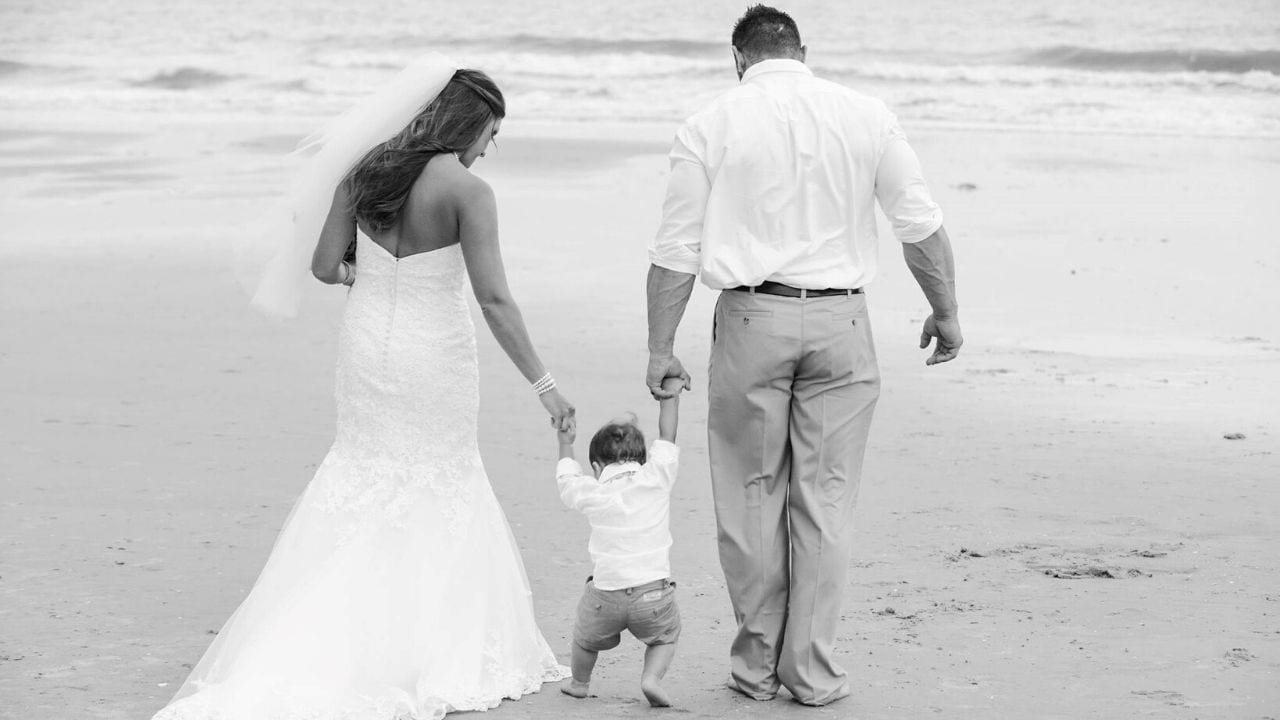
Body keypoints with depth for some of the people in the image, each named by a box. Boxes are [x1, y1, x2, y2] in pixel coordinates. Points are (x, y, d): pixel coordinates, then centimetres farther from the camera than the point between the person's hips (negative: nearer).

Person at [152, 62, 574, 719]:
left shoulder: (365, 170, -2)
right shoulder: (468, 192, -18)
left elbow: (325, 266, 0)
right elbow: (494, 300, -21)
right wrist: (543, 385, -16)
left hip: (366, 348, 5)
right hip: (434, 360, -5)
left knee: (363, 475, 20)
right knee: (443, 487, 13)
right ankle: (441, 654, 20)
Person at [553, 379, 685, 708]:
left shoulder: (591, 494, 2)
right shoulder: (657, 478, 0)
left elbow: (566, 477, 24)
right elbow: (667, 437, 14)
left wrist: (565, 443, 41)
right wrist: (671, 395, 28)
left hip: (606, 594, 1)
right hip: (654, 590, -1)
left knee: (586, 636, 28)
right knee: (665, 635, 24)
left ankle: (579, 682, 44)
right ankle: (652, 676, 2)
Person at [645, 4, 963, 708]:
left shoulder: (709, 125, 1)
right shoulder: (866, 115, 4)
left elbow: (675, 250, -1)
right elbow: (922, 226, 5)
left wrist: (660, 347, 5)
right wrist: (945, 313, 16)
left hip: (752, 318, -1)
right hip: (840, 320, 1)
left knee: (753, 494, 10)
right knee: (825, 498, 6)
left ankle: (757, 663, 17)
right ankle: (813, 671, 10)